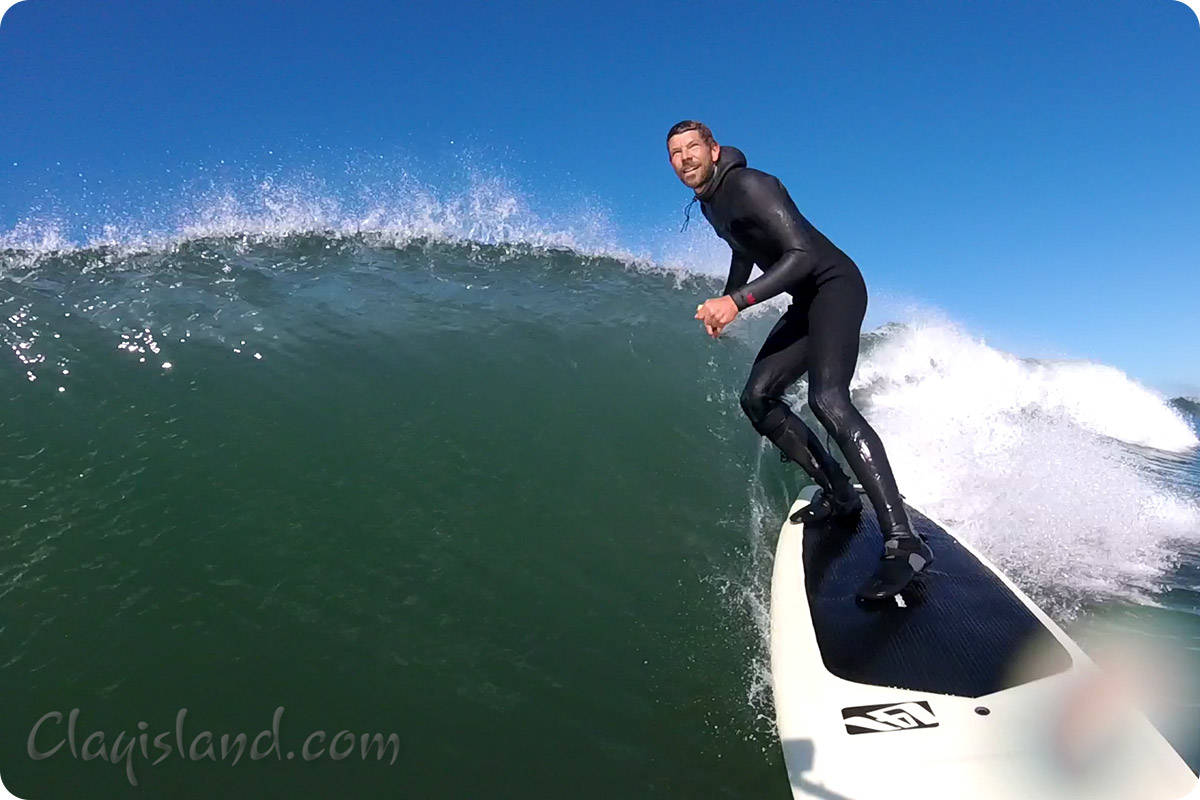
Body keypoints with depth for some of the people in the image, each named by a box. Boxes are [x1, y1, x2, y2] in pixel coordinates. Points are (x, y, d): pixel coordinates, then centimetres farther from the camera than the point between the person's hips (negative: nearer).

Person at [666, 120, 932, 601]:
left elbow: (803, 254, -27)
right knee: (757, 399, -1)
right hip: (807, 303, 10)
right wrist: (722, 304, 31)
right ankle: (839, 495, 6)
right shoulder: (710, 204, 13)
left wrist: (739, 301, -35)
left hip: (836, 285, -9)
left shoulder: (750, 186, -17)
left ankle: (902, 541, -32)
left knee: (827, 399, -29)